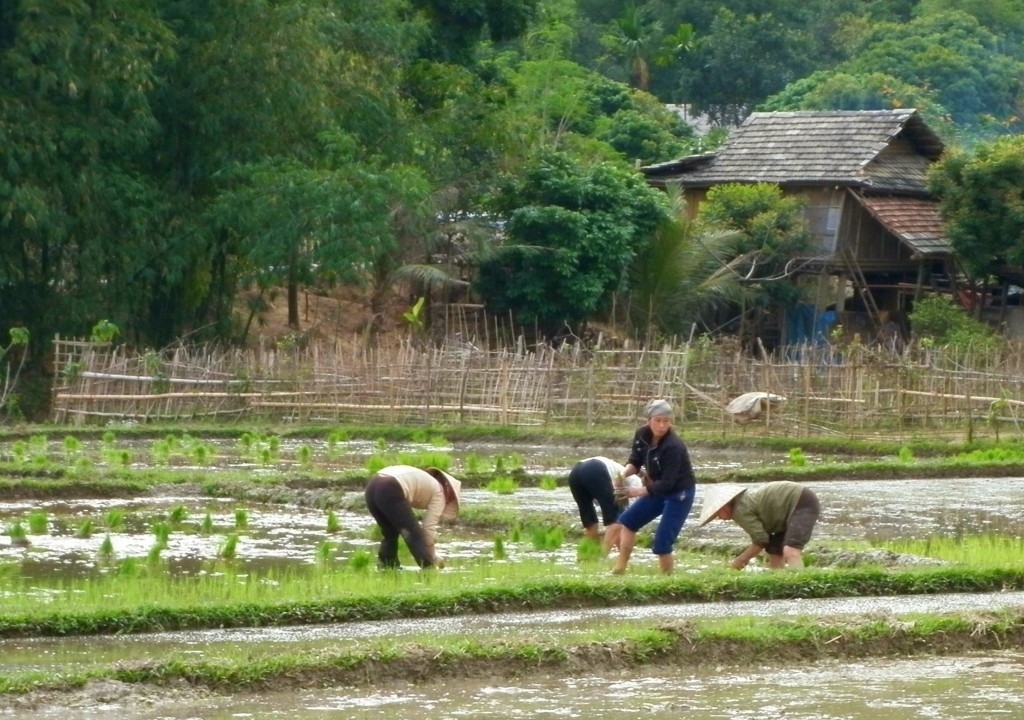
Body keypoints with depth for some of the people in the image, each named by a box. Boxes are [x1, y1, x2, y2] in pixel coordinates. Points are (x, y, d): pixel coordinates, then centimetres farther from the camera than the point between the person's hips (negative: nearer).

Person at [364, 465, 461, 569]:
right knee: (416, 535, 2)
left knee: (390, 534, 25)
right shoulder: (438, 492, 15)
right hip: (390, 492, -8)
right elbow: (429, 527, 8)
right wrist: (433, 557, 18)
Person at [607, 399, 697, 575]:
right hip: (658, 488, 8)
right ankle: (619, 569, 16)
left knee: (661, 543, -13)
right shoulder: (642, 434, -10)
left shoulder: (674, 447, -31)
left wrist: (636, 491, -35)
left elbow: (667, 483, -30)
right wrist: (624, 473, -20)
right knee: (627, 520, 10)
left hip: (680, 493, -8)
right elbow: (635, 462, 2)